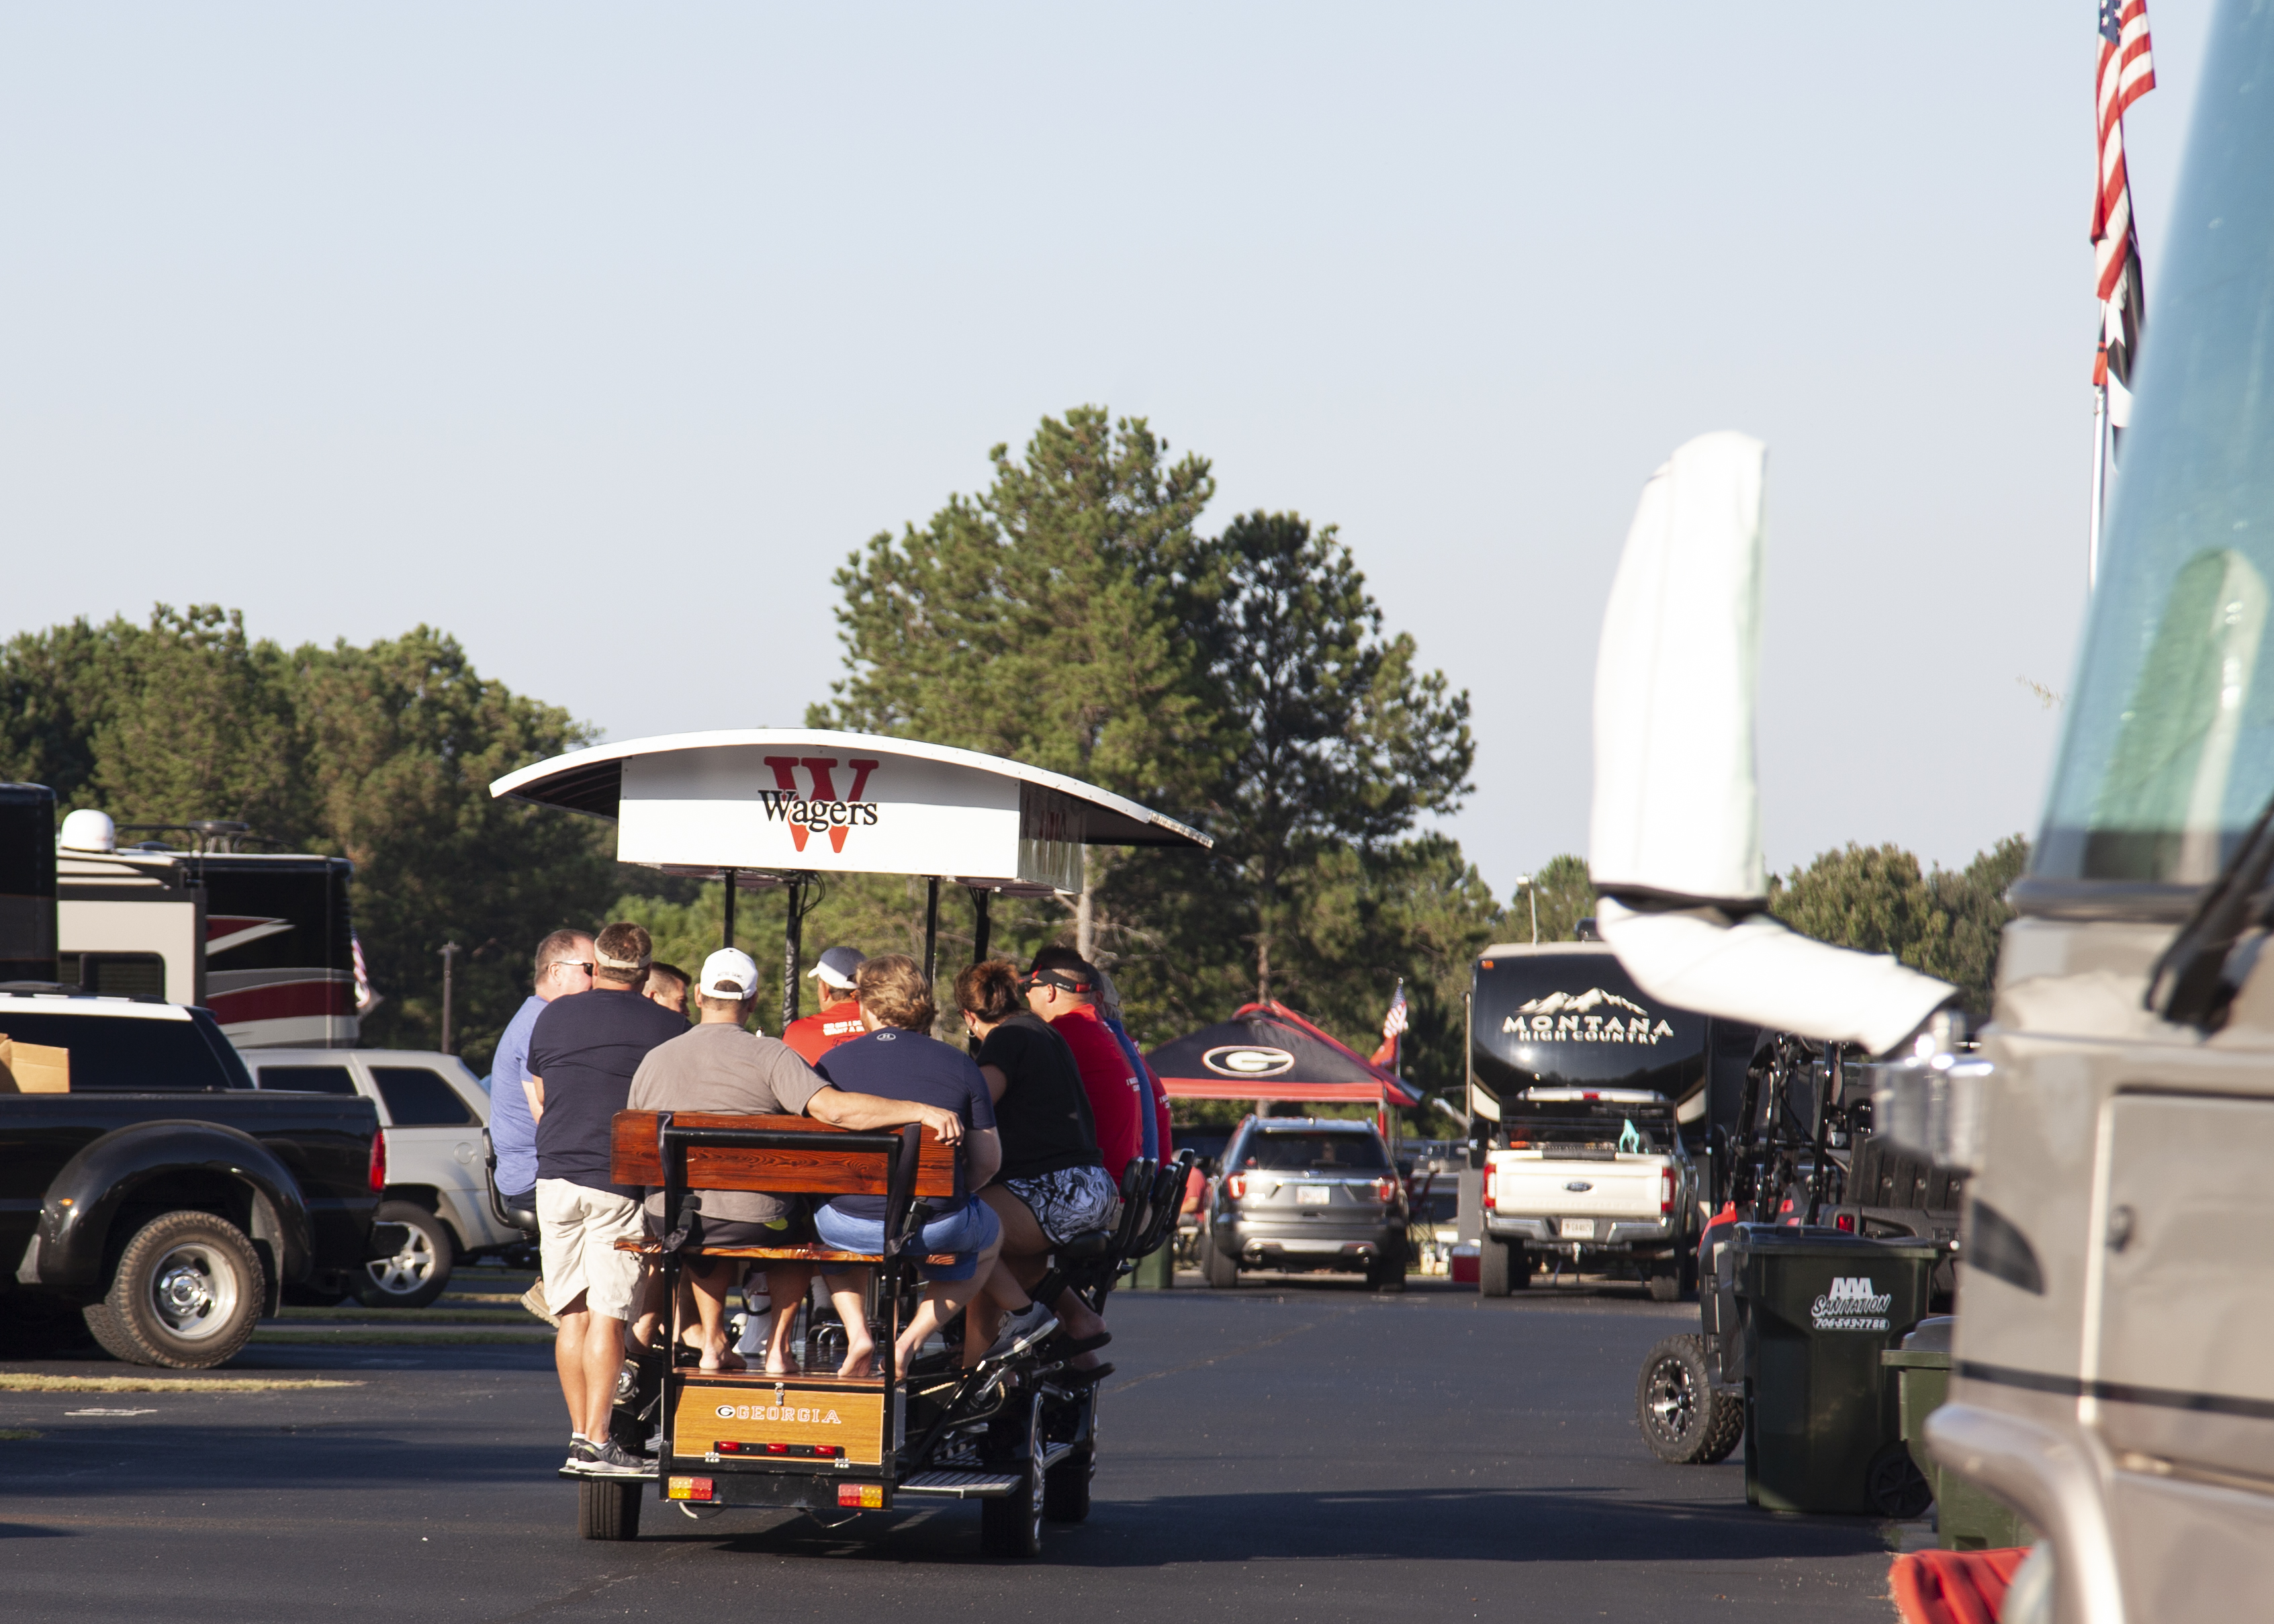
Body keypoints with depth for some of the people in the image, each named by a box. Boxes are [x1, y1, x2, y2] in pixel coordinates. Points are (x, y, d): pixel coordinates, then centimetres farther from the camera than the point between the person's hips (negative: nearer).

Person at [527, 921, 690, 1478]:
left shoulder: (554, 1017, 9)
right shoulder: (668, 1029, -1)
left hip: (555, 1176, 3)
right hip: (622, 1184, -3)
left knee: (572, 1314, 8)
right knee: (607, 1314, -5)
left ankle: (579, 1435, 9)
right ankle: (596, 1442, -9)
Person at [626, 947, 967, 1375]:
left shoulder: (652, 1061, 4)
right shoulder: (767, 1055, -10)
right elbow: (831, 1108, -24)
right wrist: (922, 1111, -23)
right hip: (751, 1222, -3)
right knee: (803, 1223, 29)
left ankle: (713, 1344, 34)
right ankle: (778, 1348, 29)